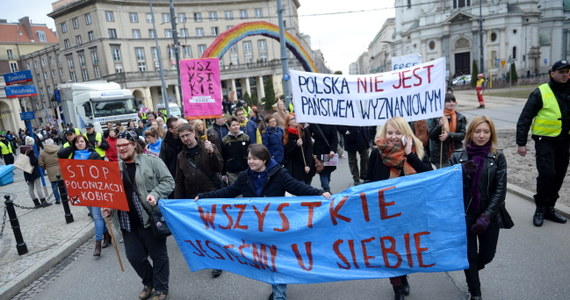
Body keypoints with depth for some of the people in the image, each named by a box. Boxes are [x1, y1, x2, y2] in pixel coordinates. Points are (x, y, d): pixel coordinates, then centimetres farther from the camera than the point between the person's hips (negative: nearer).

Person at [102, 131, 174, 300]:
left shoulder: (152, 161, -6)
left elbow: (168, 181, -9)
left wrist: (155, 194, -24)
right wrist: (108, 208, 0)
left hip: (151, 219, -5)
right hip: (128, 222, 5)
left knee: (158, 255, 8)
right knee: (134, 257, 13)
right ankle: (148, 282, 40)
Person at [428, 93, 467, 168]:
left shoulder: (460, 117, 6)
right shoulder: (435, 116, -1)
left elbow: (462, 135, 0)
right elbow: (431, 135, -3)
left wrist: (449, 135, -17)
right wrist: (439, 125, -19)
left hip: (456, 153, 2)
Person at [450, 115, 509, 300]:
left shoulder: (498, 157, -3)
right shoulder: (458, 157, -4)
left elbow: (500, 190, -7)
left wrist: (486, 216, -14)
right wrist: (464, 173, -23)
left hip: (489, 216, 1)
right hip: (465, 215, -1)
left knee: (487, 255, 12)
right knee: (469, 256, 6)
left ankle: (471, 271, 46)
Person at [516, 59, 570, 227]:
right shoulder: (541, 93, -8)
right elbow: (524, 119, -9)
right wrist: (521, 143, -13)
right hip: (545, 140, -5)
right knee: (546, 174, -11)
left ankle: (549, 208, 23)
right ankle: (540, 208, 6)